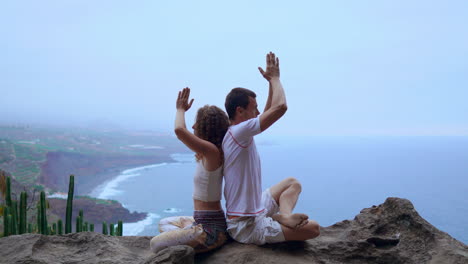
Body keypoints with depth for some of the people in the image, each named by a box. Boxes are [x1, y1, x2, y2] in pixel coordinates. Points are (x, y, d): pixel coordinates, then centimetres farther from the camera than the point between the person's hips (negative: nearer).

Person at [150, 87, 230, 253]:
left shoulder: (212, 152, -22)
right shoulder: (208, 153, 6)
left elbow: (179, 130, -31)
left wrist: (181, 109, -14)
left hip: (210, 229, -10)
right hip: (202, 222, 10)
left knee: (155, 245, -6)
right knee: (164, 224, 29)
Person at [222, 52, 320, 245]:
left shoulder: (238, 134, 7)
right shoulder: (238, 132, -22)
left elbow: (269, 111, 19)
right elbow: (280, 107, -26)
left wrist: (272, 82, 14)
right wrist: (274, 77, -9)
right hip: (247, 227, -10)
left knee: (292, 183, 23)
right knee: (313, 228, -15)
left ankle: (284, 214, -2)